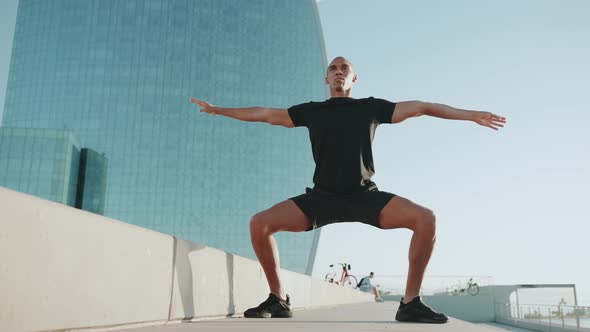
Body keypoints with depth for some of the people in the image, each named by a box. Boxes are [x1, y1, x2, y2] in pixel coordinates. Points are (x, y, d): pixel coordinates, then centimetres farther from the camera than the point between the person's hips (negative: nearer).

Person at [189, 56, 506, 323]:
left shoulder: (371, 106, 14)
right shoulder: (312, 110, 15)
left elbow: (421, 106, 10)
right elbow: (265, 114, 18)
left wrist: (472, 115, 9)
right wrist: (217, 109, 19)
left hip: (364, 195, 0)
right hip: (323, 196, 1)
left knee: (425, 219, -23)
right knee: (259, 223, -19)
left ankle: (410, 303, -9)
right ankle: (278, 299, 0)